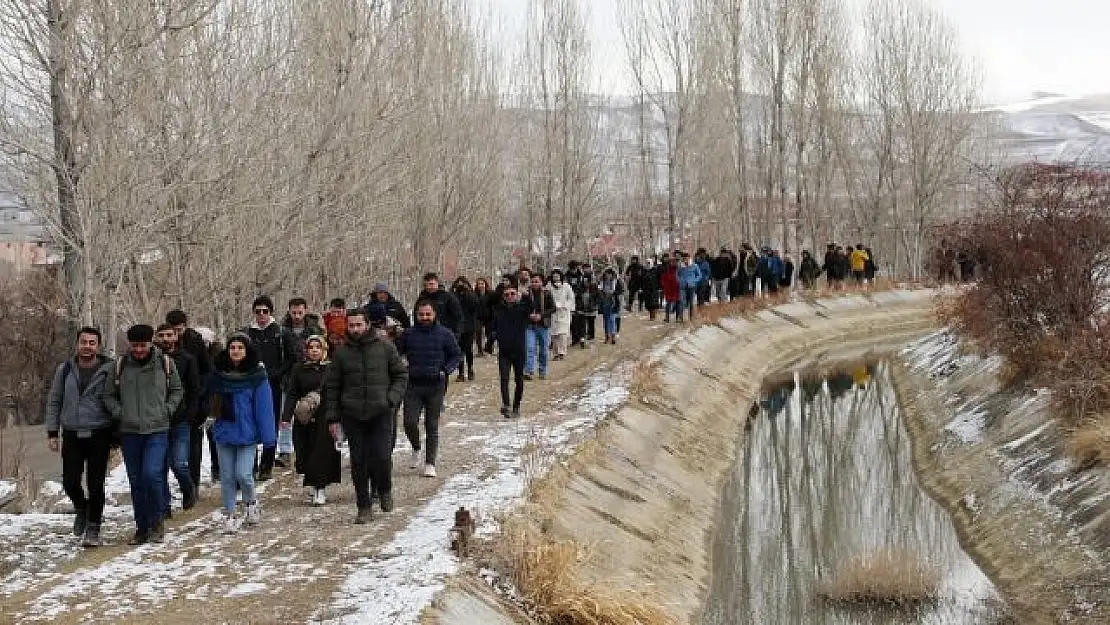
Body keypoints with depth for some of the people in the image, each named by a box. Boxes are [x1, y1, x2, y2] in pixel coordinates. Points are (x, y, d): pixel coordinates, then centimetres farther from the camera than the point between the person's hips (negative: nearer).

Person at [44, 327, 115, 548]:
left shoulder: (109, 370, -3)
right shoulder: (65, 370, 5)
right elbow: (54, 401, 12)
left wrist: (116, 435, -1)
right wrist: (52, 432, 6)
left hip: (99, 435, -2)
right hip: (71, 435, 3)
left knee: (95, 484, -3)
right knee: (70, 481, -2)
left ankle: (93, 528, 12)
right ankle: (81, 509, 30)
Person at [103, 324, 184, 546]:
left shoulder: (165, 363, 1)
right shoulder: (120, 366, 3)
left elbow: (177, 390, 13)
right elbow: (108, 394, 13)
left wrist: (167, 410, 0)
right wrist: (118, 413, -1)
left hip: (157, 430, -2)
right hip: (129, 431, 2)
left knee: (152, 474, -18)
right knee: (136, 481, 7)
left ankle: (157, 522, 0)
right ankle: (142, 528, 18)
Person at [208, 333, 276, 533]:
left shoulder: (257, 376, -7)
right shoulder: (219, 374, 4)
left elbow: (264, 407, -8)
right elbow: (211, 401, 17)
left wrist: (268, 436, -11)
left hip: (247, 433, -3)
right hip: (224, 432, 4)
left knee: (243, 474, -9)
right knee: (227, 477, 6)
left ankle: (251, 503, 20)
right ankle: (229, 516, 18)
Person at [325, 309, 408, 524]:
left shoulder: (385, 348, 2)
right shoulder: (341, 353, 5)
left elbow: (401, 375, 10)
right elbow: (331, 387, 9)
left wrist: (392, 398, -6)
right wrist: (333, 417, 4)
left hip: (381, 413, -1)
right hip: (353, 416, 1)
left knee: (382, 456, -9)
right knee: (359, 462, 3)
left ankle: (385, 489, 21)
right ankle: (364, 507, 13)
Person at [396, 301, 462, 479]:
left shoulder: (444, 334, 0)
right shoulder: (408, 334, 3)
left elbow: (457, 355, 7)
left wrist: (446, 370, -8)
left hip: (436, 386, -1)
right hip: (413, 386, 1)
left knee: (432, 426, 4)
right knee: (410, 422, -7)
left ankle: (430, 463, 12)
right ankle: (416, 449, 23)